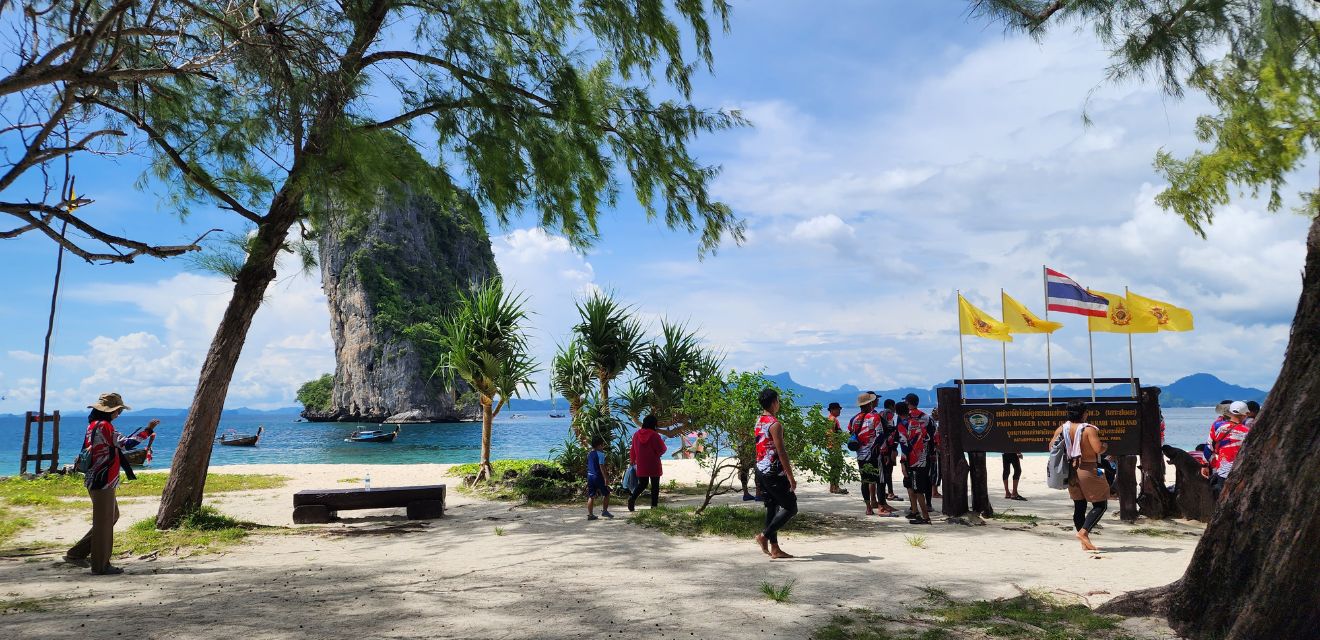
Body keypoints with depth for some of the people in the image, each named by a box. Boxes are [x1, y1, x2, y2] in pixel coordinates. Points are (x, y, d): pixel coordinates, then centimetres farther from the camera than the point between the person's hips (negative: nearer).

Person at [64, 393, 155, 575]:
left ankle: (76, 553, 22)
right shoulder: (103, 425, -18)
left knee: (112, 517, 19)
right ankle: (100, 565, 7)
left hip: (95, 479, 10)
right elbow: (125, 443, -25)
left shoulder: (94, 424, 14)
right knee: (104, 521, -1)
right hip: (102, 482, -10)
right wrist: (147, 430, -23)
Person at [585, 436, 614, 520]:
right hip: (598, 477, -7)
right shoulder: (600, 454, -12)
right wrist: (606, 478, -18)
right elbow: (601, 467, -18)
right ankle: (604, 511, 12)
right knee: (606, 493, 10)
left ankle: (590, 514, 6)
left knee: (591, 496, 7)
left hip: (590, 476, 7)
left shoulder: (589, 454, 11)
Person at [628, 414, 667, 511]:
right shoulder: (655, 435, -13)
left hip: (641, 465, 4)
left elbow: (633, 450, 12)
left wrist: (633, 460, 26)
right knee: (655, 485, 8)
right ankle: (654, 505, 6)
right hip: (653, 465, -4)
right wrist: (663, 443, 12)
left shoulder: (636, 435, 3)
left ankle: (632, 497, -9)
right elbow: (661, 450, -9)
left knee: (642, 483, 14)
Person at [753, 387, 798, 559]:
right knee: (790, 508, 0)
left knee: (772, 508, 13)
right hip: (774, 473, -9)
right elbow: (781, 452, -19)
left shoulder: (759, 422, 12)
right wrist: (791, 477, -16)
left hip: (761, 470, 9)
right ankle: (764, 536, -4)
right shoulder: (775, 425, -17)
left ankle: (774, 548, 15)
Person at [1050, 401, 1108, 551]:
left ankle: (1085, 542, 16)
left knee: (1079, 505, 12)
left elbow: (1051, 446, 3)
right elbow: (1098, 449, -23)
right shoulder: (1089, 429, -15)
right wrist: (1105, 446, 0)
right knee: (1100, 504, 5)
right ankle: (1084, 532, -10)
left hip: (1070, 470, 6)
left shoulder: (1061, 429, 1)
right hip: (1088, 470, -6)